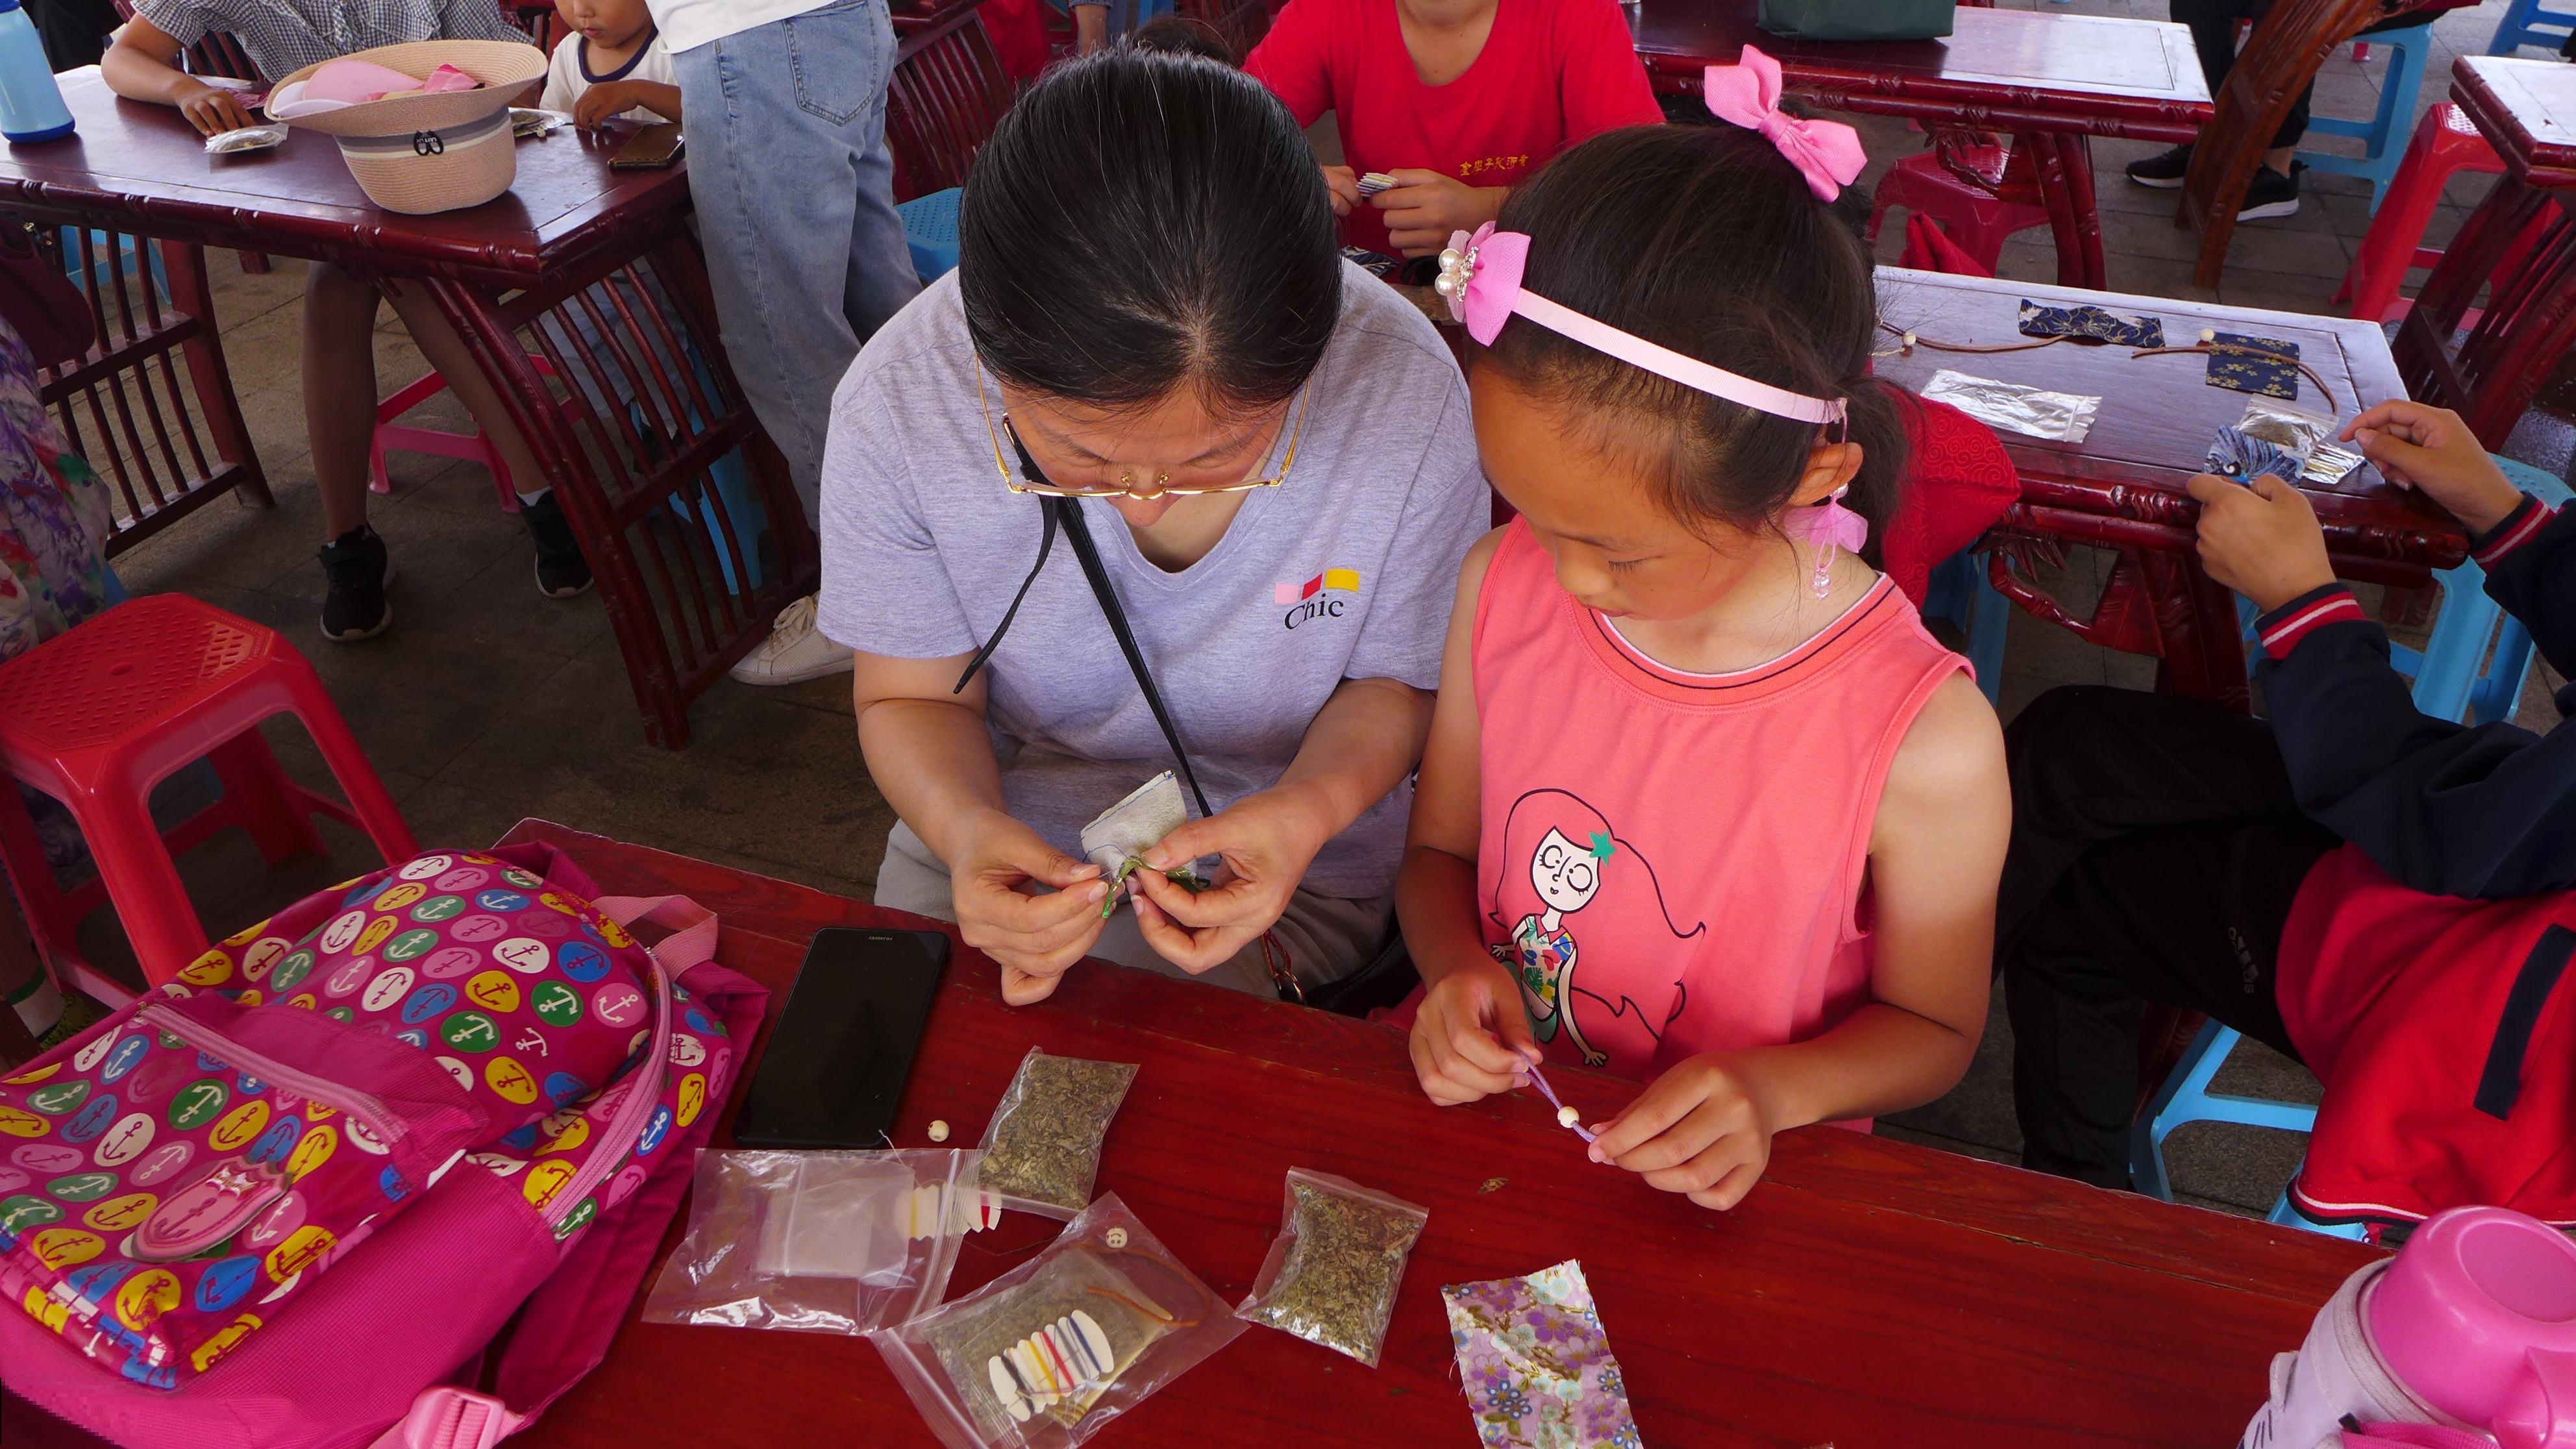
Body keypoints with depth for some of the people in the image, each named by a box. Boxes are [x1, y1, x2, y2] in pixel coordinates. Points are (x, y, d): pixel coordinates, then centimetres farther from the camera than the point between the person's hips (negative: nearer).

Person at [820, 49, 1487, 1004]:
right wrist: (964, 830, -30)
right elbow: (911, 695, -8)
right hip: (1002, 840, 3)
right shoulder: (895, 407, -24)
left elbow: (1394, 682, -9)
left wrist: (1307, 809, -30)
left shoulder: (1405, 394, -26)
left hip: (1284, 861, -2)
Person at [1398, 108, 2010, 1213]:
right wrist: (1457, 969, -15)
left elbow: (1934, 1027, -2)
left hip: (1716, 1196, -1)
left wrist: (1778, 1088, -21)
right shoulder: (1503, 587, -8)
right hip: (1493, 1108, 2)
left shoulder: (1925, 749, -20)